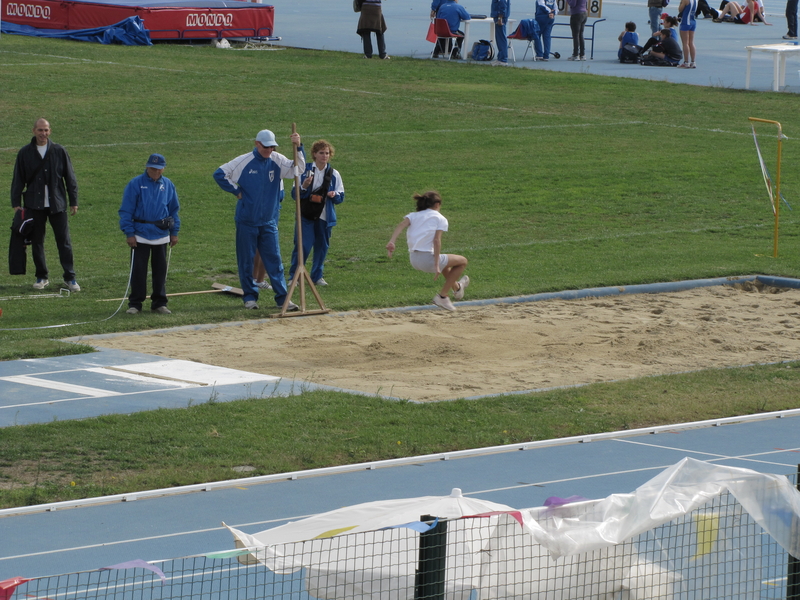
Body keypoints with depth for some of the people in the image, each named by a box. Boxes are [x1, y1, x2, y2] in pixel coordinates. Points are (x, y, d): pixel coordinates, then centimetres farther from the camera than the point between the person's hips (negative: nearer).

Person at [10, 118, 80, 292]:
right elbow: (18, 180, 8)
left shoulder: (59, 151, 3)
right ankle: (42, 277, 16)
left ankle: (70, 277, 4)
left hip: (57, 205, -1)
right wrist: (16, 203, 1)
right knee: (37, 242, 5)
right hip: (34, 205, 1)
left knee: (64, 242, -2)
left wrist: (73, 201, 4)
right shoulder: (25, 153, 4)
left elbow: (70, 177, 7)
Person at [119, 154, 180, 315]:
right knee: (138, 270, -2)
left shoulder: (168, 185, 6)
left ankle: (159, 303, 18)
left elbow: (174, 210, 15)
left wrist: (174, 232, 11)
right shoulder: (135, 184, -5)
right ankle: (135, 303, 5)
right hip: (140, 235, -3)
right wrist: (129, 233, -9)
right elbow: (126, 210, -4)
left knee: (160, 269, 9)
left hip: (161, 235, 3)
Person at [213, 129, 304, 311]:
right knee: (246, 260, 5)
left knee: (274, 260, 0)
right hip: (246, 221, -2)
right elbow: (219, 174, -3)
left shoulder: (277, 161, 2)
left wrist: (298, 148, -21)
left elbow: (297, 170, -9)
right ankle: (250, 297, 15)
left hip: (269, 222, 2)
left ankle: (282, 298, 0)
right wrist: (236, 191, -4)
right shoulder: (244, 161, -7)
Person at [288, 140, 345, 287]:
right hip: (306, 215, -3)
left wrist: (334, 195, -13)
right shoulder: (305, 170, 0)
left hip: (324, 217, 3)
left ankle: (317, 276, 21)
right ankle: (293, 276, 2)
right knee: (303, 246, -8)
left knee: (322, 246, 6)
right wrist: (303, 187, -19)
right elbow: (294, 194, 0)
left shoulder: (334, 174, 7)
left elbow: (341, 197, 9)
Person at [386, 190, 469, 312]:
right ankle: (442, 296, 11)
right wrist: (437, 265, -16)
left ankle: (456, 287, 57)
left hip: (413, 260, 7)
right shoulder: (440, 219, 4)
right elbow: (436, 240, -11)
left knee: (443, 261, 36)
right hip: (427, 259, -7)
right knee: (462, 261, 13)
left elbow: (401, 226, -4)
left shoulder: (413, 215, 17)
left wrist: (392, 242, -19)